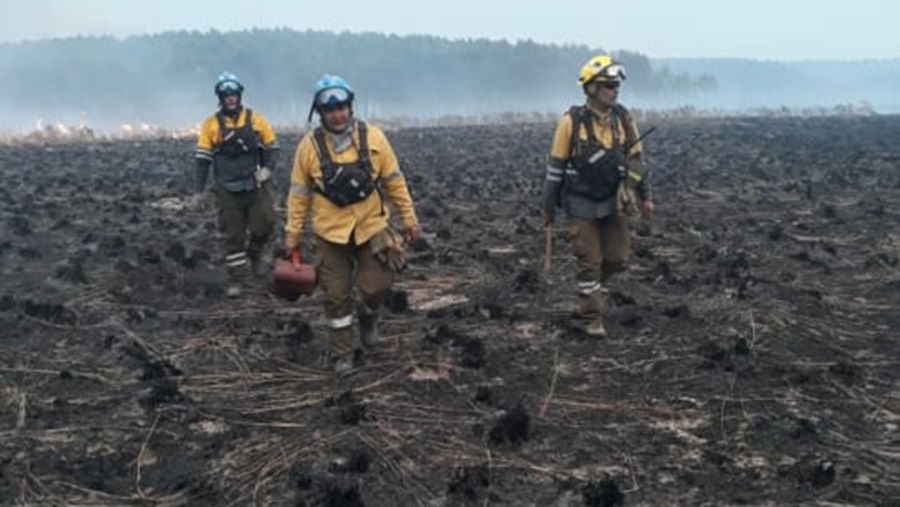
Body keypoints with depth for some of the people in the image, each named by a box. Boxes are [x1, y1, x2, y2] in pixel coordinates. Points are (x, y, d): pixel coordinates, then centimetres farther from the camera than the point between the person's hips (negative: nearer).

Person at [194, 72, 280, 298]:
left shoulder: (256, 119, 2)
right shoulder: (211, 124, 2)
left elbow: (272, 147, 6)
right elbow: (203, 158, 3)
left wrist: (267, 168, -12)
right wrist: (199, 190, -1)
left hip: (256, 185, 0)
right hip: (228, 190, 0)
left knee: (264, 223, -7)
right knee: (233, 235, 4)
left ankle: (256, 251, 25)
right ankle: (236, 279, 13)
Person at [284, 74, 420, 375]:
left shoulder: (372, 138, -6)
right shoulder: (310, 145, -7)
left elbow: (394, 181, 1)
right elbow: (299, 193, 1)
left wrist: (409, 219, 3)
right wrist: (292, 233, 1)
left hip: (371, 227, 0)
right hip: (331, 233, 0)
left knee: (377, 286, -1)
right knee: (337, 296, 6)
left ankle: (367, 315, 34)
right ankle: (343, 353, 22)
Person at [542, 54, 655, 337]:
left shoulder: (623, 119, 0)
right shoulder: (571, 122, -12)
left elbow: (635, 160, 7)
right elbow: (556, 166, -6)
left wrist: (646, 196, 4)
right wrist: (548, 206, -3)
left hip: (614, 202, 4)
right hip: (582, 204, -4)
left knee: (616, 259, 8)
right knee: (589, 261, 1)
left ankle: (590, 291, 34)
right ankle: (590, 318, 12)